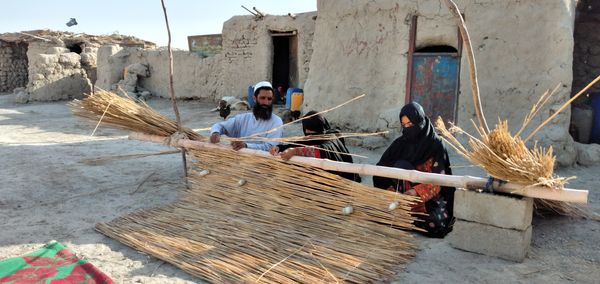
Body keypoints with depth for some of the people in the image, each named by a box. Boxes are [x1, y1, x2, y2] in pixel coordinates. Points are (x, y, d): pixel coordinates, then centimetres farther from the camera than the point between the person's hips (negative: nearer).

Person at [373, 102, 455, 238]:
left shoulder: (436, 145, -5)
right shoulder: (400, 143, 5)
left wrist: (416, 191, -29)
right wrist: (390, 189, -20)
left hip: (429, 197, -3)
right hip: (402, 194, 3)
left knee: (435, 221, -28)